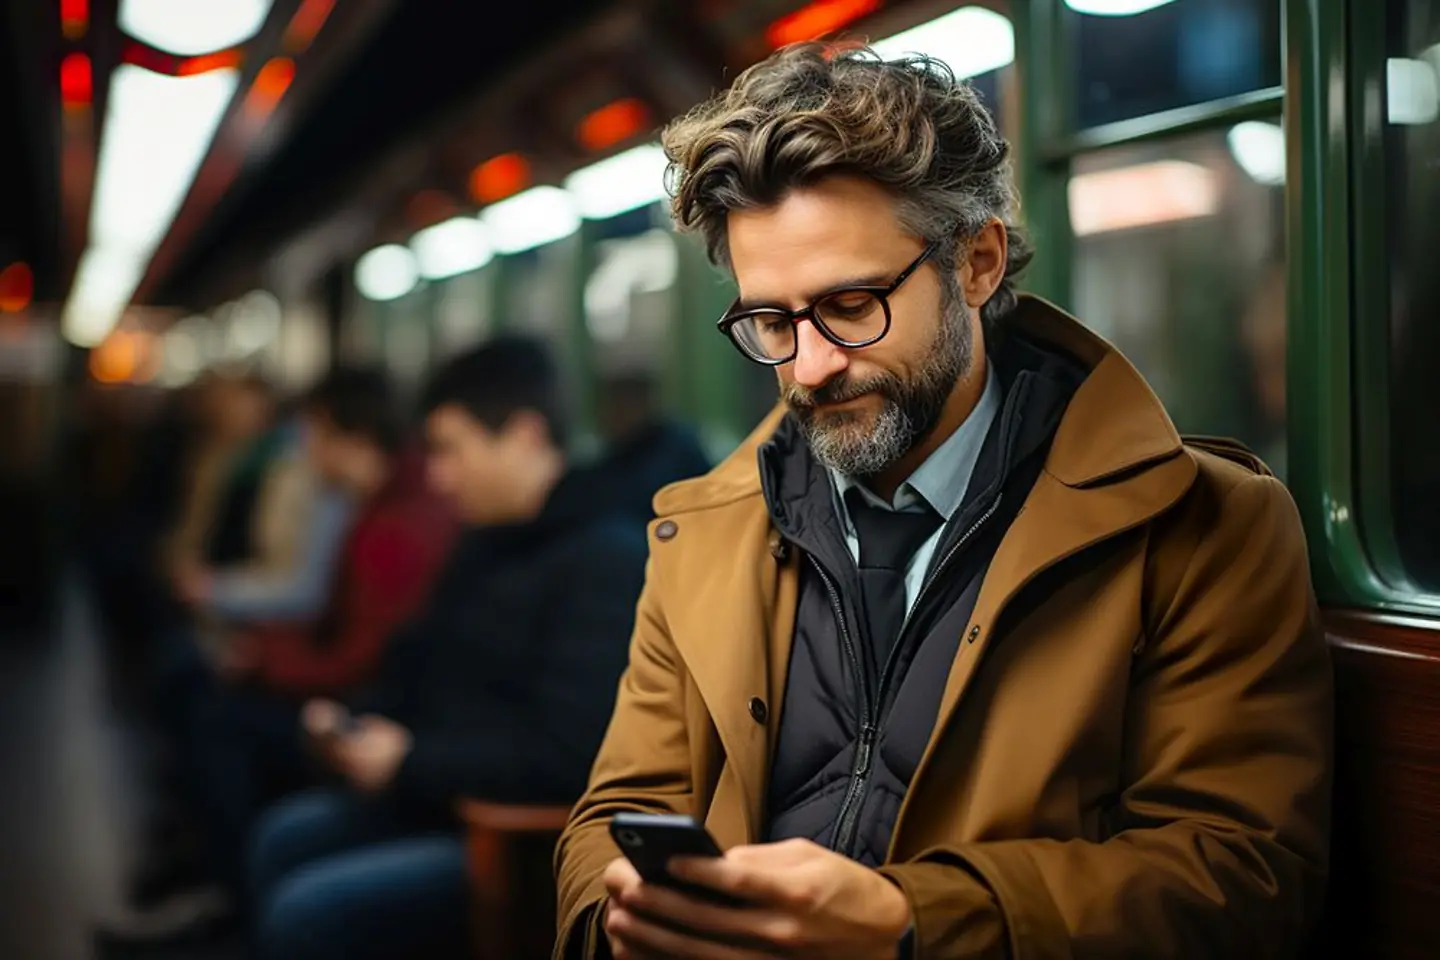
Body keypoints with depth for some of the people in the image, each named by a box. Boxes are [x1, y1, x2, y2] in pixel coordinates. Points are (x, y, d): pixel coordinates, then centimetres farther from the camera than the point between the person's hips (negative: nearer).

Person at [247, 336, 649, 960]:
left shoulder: (608, 559, -22)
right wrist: (352, 721, 2)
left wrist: (411, 761, -21)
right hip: (445, 798, 10)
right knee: (282, 840, 18)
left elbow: (569, 757, -30)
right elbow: (424, 670, 22)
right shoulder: (491, 543, 10)